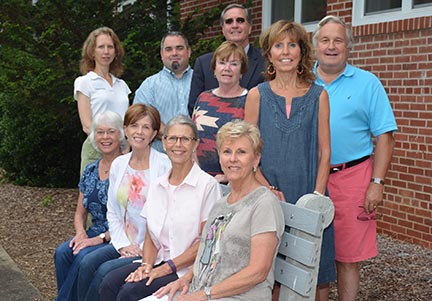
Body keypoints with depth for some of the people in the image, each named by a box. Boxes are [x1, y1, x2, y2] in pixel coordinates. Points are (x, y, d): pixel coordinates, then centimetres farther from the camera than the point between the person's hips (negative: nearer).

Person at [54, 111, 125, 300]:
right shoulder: (90, 171, 13)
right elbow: (80, 213, 17)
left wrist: (101, 238, -18)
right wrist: (81, 233, -3)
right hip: (94, 233, 6)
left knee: (83, 256, -28)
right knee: (62, 252, -21)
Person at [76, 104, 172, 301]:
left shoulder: (165, 165, -11)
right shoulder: (118, 164, 9)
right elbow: (112, 212, 12)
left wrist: (143, 249, -13)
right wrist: (123, 244, -1)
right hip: (124, 243, 5)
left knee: (106, 270, -21)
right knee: (88, 263, -17)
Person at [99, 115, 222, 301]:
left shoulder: (207, 185, -7)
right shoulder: (157, 186, 13)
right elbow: (150, 237, 14)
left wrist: (167, 268, -14)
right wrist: (147, 265, -5)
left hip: (186, 270, -5)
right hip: (159, 262, 6)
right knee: (110, 283, -20)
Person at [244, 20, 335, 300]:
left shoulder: (318, 95, 4)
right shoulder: (257, 95, 2)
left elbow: (324, 152, 3)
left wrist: (317, 195, -7)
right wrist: (270, 190, -9)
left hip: (309, 196, 0)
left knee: (316, 276, 5)